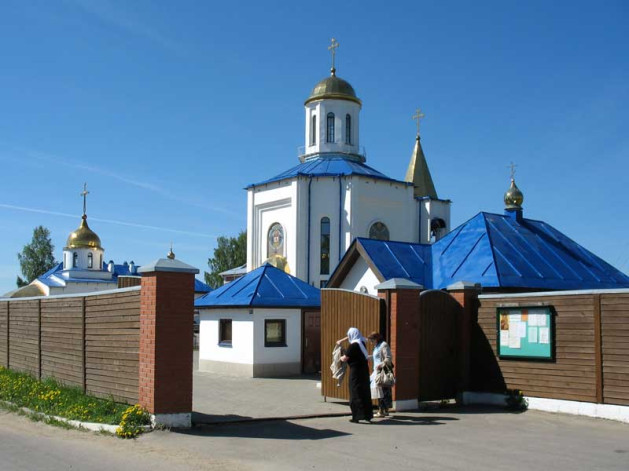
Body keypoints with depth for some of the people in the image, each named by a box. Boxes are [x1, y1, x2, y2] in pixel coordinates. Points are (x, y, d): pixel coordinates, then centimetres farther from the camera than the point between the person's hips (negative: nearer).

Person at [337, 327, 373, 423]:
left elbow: (345, 359, -11)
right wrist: (341, 340, 35)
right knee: (365, 393, 12)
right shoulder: (362, 343, 9)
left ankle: (356, 417, -4)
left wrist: (341, 358, 11)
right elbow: (352, 336, 30)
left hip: (356, 372, -8)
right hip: (364, 370, 8)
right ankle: (368, 415, 16)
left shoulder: (353, 346, -15)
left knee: (355, 394, -3)